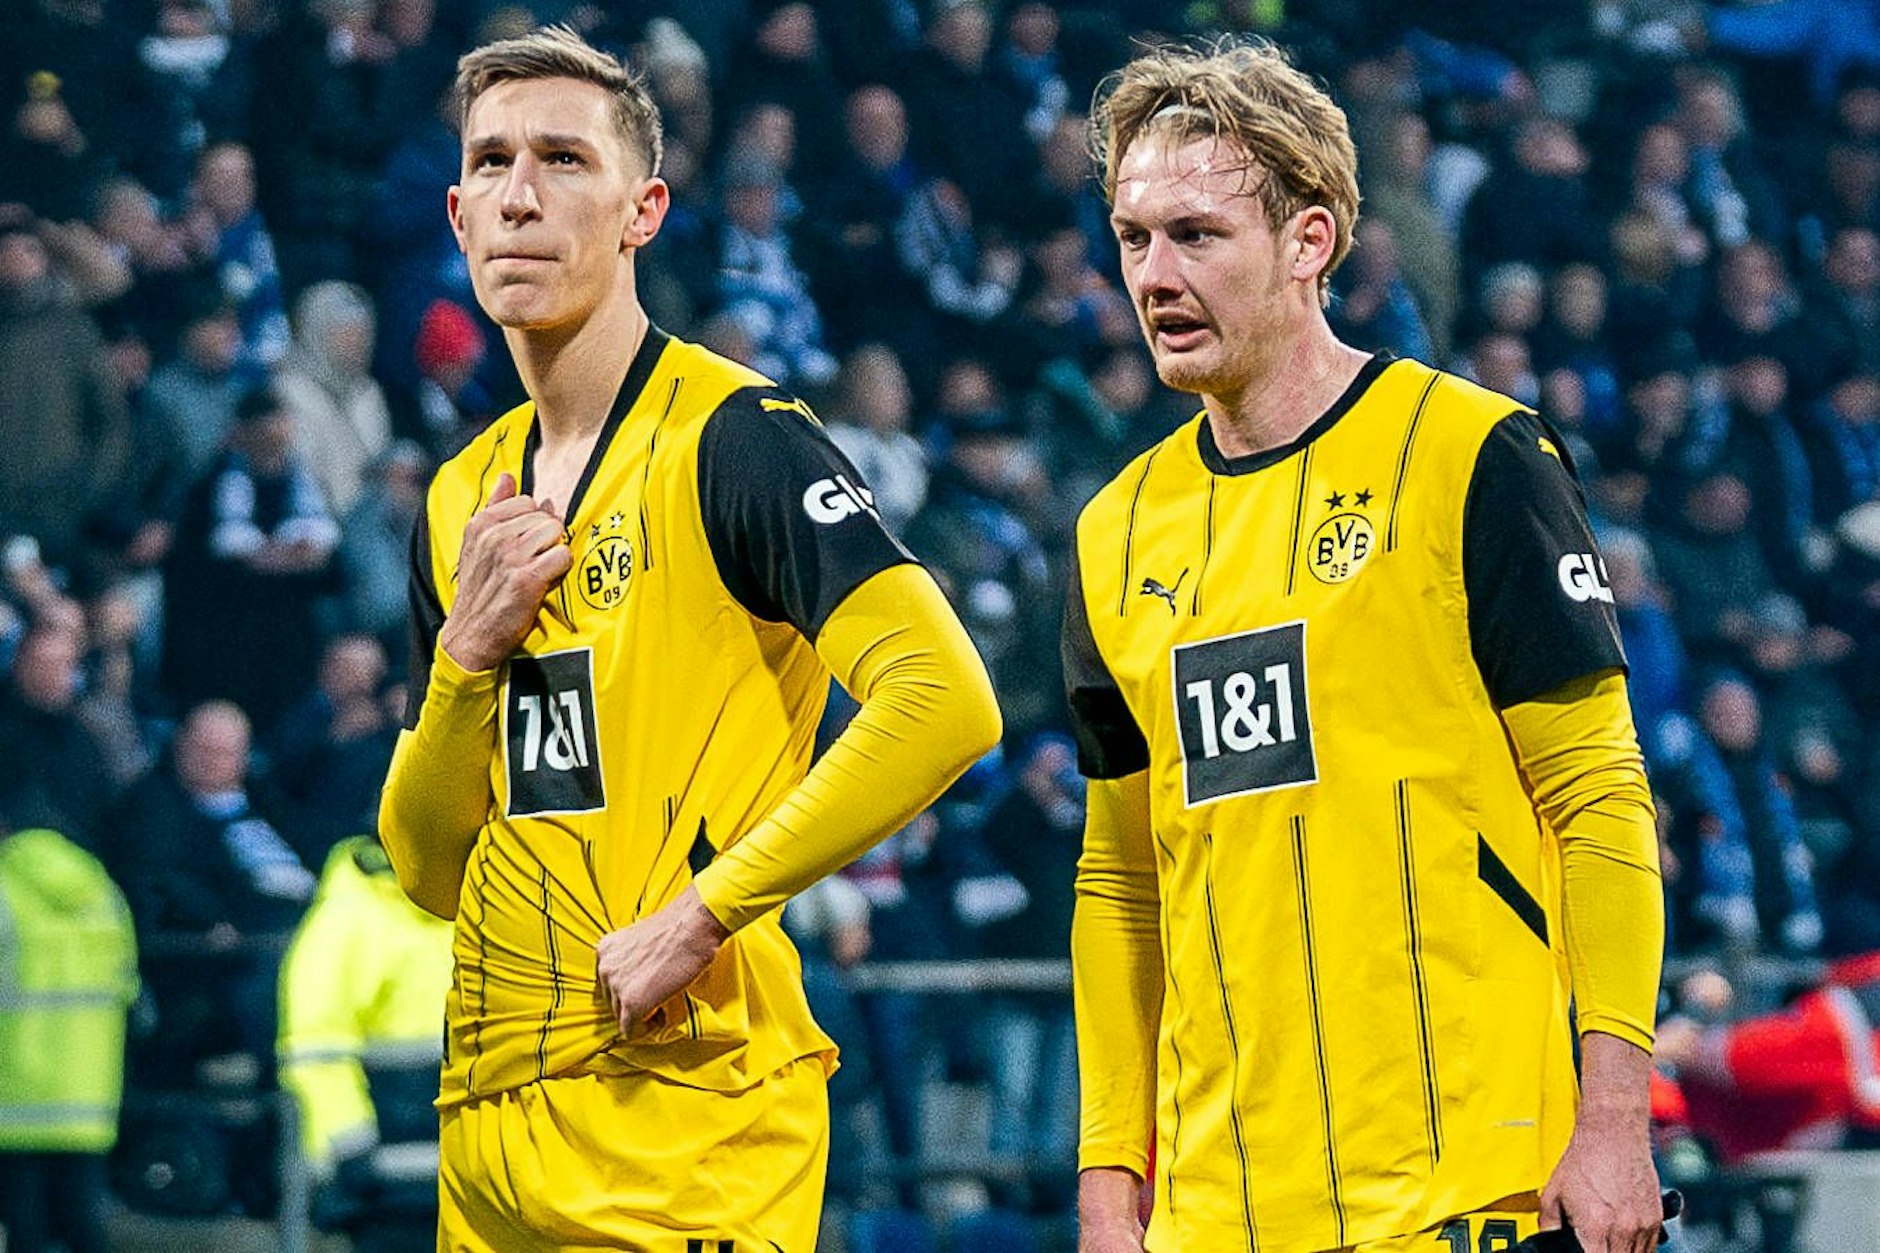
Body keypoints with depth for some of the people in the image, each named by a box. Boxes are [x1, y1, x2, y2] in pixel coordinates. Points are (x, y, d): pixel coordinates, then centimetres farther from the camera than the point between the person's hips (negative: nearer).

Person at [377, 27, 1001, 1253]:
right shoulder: (463, 498, 14)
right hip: (489, 1128, 7)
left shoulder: (730, 437, -7)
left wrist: (699, 917, -19)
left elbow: (946, 703, -20)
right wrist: (468, 650, -1)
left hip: (689, 1132, -7)